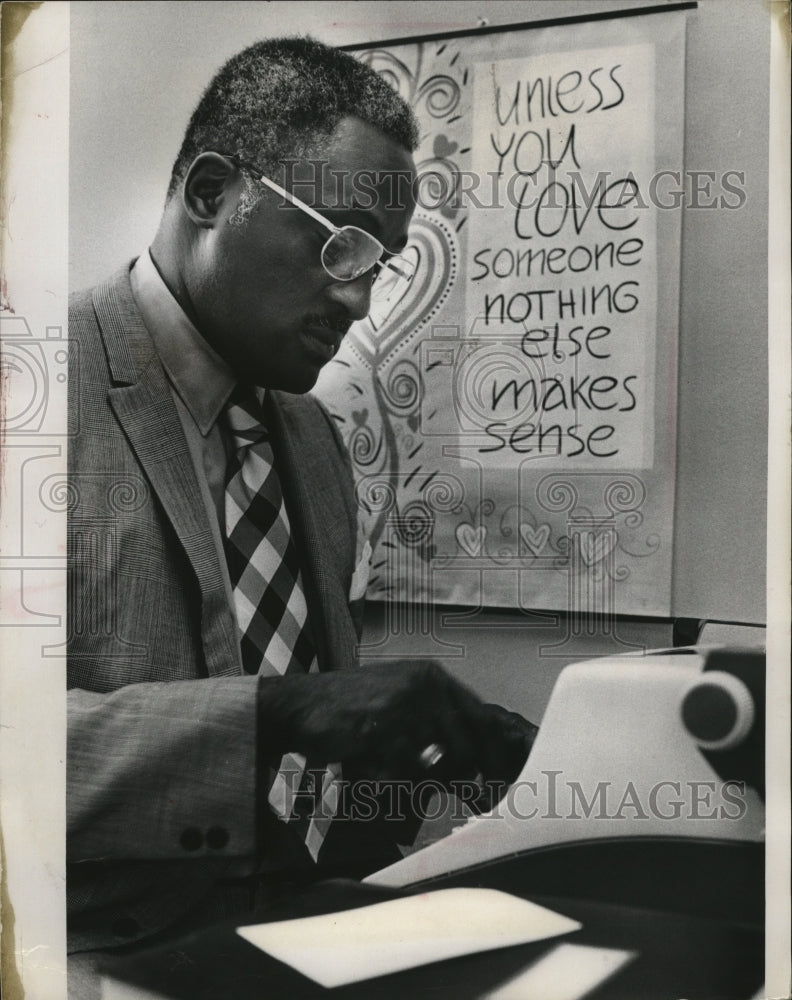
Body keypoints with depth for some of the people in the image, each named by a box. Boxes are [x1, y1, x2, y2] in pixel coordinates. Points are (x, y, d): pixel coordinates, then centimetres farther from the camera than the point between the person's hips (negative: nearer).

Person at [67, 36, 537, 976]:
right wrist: (277, 713, -30)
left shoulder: (315, 441, 11)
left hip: (308, 935, 7)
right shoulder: (73, 387, -12)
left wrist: (446, 744, 1)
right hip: (124, 958, -6)